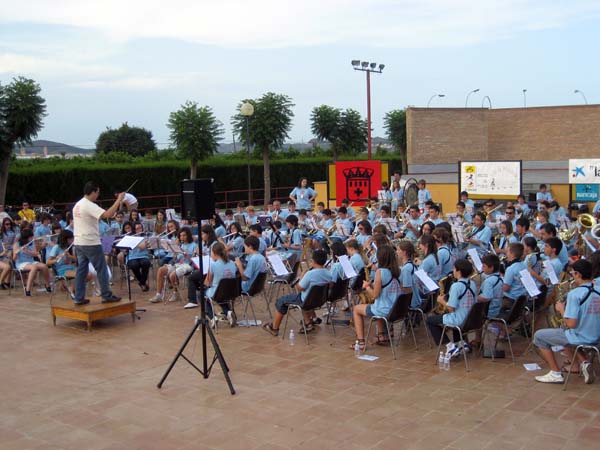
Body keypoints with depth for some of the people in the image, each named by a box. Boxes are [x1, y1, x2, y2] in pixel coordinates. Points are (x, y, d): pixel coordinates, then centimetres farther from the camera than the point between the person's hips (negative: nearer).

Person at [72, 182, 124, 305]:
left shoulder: (77, 205, 13)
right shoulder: (90, 206, -17)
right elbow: (108, 214, -28)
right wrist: (119, 199, -22)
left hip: (79, 243, 9)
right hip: (91, 243, -9)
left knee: (81, 270, 10)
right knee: (102, 269, 1)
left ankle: (79, 298, 10)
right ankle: (107, 296, 5)